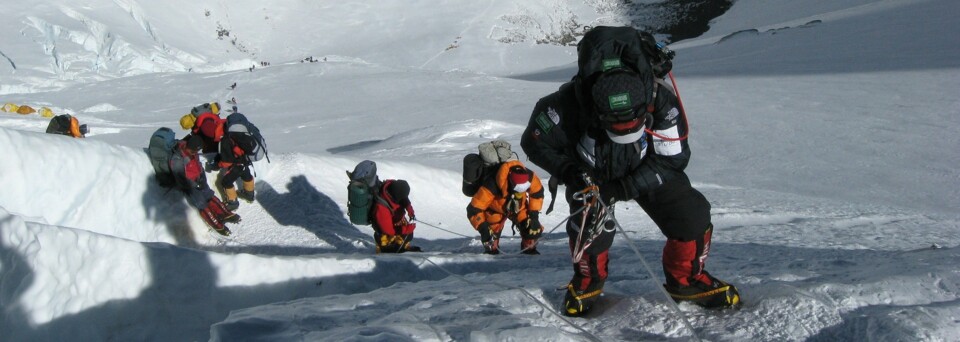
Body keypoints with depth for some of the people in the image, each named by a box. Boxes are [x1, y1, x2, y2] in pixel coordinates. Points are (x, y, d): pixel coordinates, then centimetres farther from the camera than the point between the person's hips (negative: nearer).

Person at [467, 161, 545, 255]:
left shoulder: (530, 177, -32)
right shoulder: (492, 186, -43)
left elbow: (537, 193, -8)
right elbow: (474, 209, -37)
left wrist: (533, 214, -14)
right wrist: (482, 228, -45)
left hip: (519, 207, 2)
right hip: (495, 210, -2)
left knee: (534, 228, -14)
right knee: (492, 232, -20)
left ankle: (529, 247, 13)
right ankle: (491, 249, 10)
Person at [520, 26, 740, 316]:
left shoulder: (661, 103, -34)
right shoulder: (569, 104, -37)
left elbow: (672, 159, -23)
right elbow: (534, 141, -20)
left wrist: (621, 189, -32)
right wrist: (569, 172, -35)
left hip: (647, 170, 2)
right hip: (590, 173, -1)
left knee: (692, 215, -12)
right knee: (591, 224, -25)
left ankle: (686, 280, 15)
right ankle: (588, 281, 8)